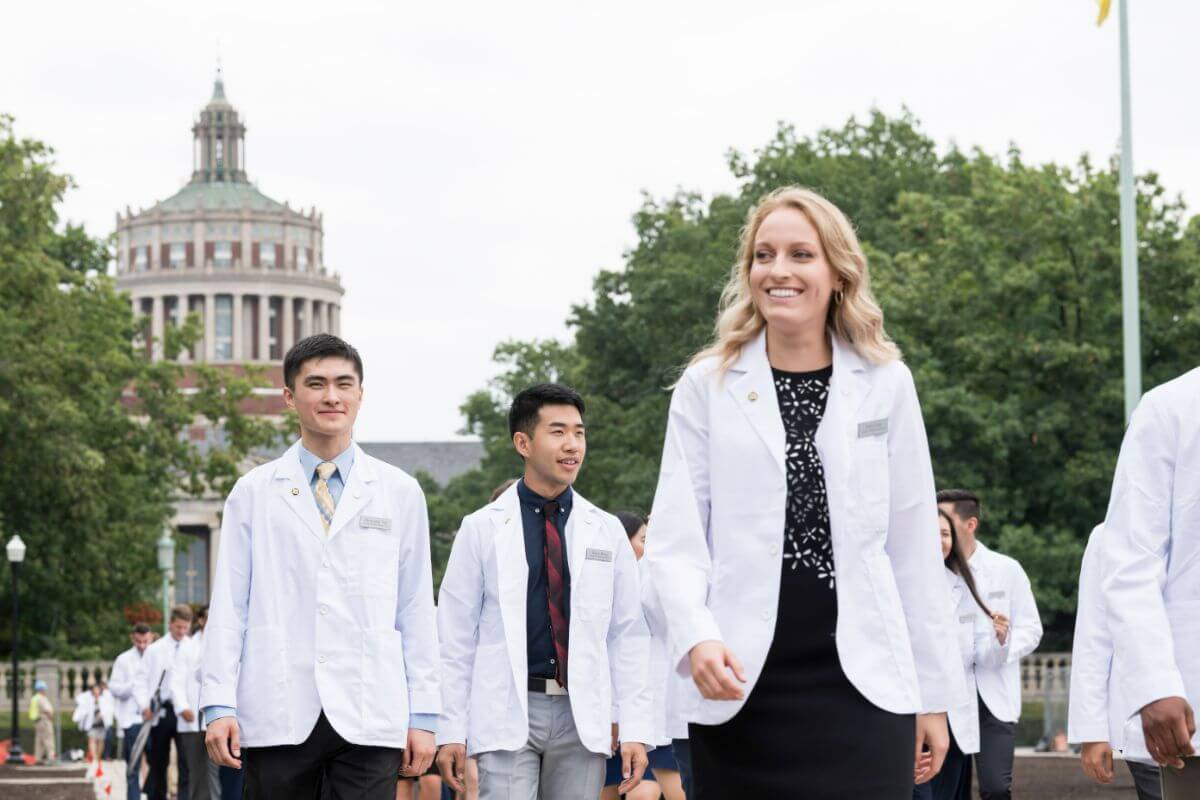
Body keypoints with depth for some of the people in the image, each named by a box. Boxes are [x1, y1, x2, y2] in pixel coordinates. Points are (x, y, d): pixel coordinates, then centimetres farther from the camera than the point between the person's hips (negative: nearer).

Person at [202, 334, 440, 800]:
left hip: (368, 717, 0)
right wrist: (219, 705, -2)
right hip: (278, 716, 0)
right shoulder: (253, 493, 10)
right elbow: (228, 607, 7)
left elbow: (416, 609, 9)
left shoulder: (400, 493, 10)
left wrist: (423, 715, 4)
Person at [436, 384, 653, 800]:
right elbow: (455, 637, 3)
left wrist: (635, 729, 2)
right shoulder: (482, 529, 3)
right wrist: (450, 731, -3)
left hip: (583, 716, 3)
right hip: (507, 714, -2)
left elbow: (629, 636, 9)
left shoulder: (606, 531, 9)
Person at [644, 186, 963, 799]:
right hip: (741, 687, 0)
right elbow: (675, 539, 1)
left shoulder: (885, 383, 8)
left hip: (861, 682, 0)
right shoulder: (707, 386, 6)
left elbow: (914, 546, 10)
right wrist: (698, 638, -18)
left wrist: (934, 691, 8)